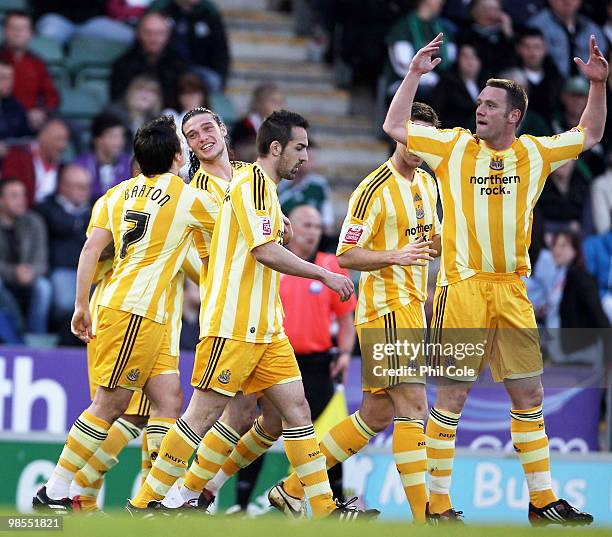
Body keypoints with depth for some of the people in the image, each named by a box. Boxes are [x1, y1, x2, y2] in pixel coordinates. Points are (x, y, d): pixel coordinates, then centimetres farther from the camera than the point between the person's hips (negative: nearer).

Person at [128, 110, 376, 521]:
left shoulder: (264, 187, 19)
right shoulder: (253, 183, -11)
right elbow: (266, 251, -20)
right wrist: (323, 274, -14)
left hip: (265, 329, 10)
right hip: (233, 327, -10)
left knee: (297, 408, 3)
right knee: (203, 415, -7)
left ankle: (326, 508, 2)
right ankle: (144, 503, 0)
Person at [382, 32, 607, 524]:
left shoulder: (534, 153, 10)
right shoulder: (454, 146, 3)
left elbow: (589, 135, 20)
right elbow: (395, 126, 2)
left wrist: (598, 85, 7)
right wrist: (415, 74, -3)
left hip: (512, 293, 3)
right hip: (462, 288, -3)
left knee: (529, 396, 6)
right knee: (452, 396, -2)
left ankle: (543, 501, 14)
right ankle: (438, 504, 3)